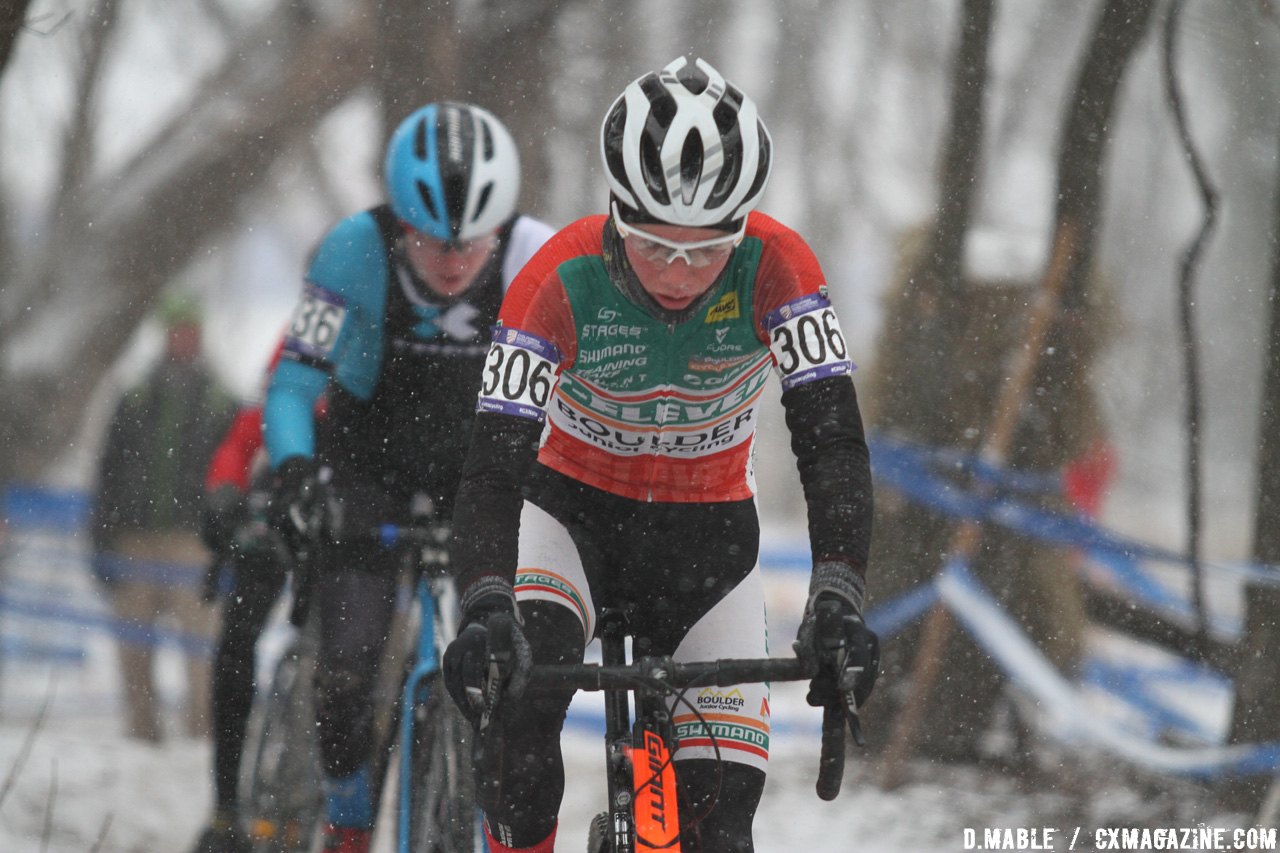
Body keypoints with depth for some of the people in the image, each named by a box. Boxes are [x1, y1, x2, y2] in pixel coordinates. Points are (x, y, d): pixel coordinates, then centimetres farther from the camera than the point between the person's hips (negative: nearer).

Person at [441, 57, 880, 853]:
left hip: (708, 530, 1)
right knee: (519, 697, -32)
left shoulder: (776, 269, -26)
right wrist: (486, 611, -49)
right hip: (574, 512, -1)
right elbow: (494, 466, -33)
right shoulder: (561, 279, -28)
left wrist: (839, 601, -45)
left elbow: (833, 440, -31)